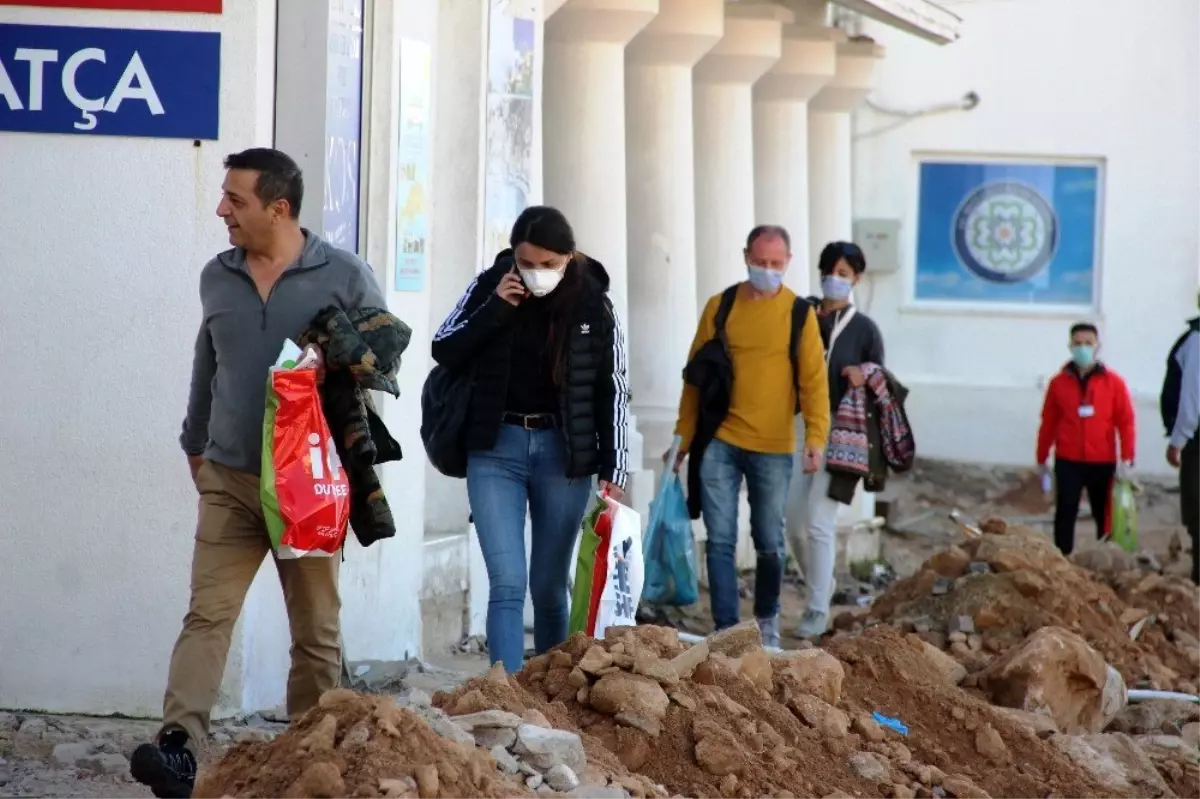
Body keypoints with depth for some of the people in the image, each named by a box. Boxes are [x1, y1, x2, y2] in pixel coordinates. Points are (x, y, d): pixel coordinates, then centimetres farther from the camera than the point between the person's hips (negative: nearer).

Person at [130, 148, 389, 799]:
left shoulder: (344, 277, -5)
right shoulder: (216, 277, 8)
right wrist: (194, 445, 26)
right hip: (228, 479, 3)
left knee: (316, 629, 5)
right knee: (207, 614, -10)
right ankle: (179, 745, -20)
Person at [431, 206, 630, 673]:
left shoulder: (593, 302, -4)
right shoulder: (490, 286, -2)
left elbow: (613, 389, 0)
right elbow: (444, 353, 1)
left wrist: (614, 469, -6)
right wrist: (495, 308, -12)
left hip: (563, 452, 0)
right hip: (496, 447, 0)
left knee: (549, 587, 8)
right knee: (507, 584, -10)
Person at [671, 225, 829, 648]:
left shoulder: (799, 313, -1)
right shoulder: (720, 307, 4)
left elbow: (814, 380, -3)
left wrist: (816, 437, -14)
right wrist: (683, 436, 6)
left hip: (773, 448, -1)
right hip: (720, 443, 1)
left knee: (769, 542, 10)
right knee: (720, 540, -4)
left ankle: (767, 621, 30)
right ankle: (727, 629, 0)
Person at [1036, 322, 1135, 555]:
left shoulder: (1113, 382, 1)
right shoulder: (1059, 383, 3)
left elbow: (1126, 422, 0)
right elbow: (1048, 423, 8)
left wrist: (1127, 458, -7)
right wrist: (1042, 459, 10)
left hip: (1102, 463, 0)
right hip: (1067, 462, 0)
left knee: (1104, 516, 7)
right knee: (1065, 514, -4)